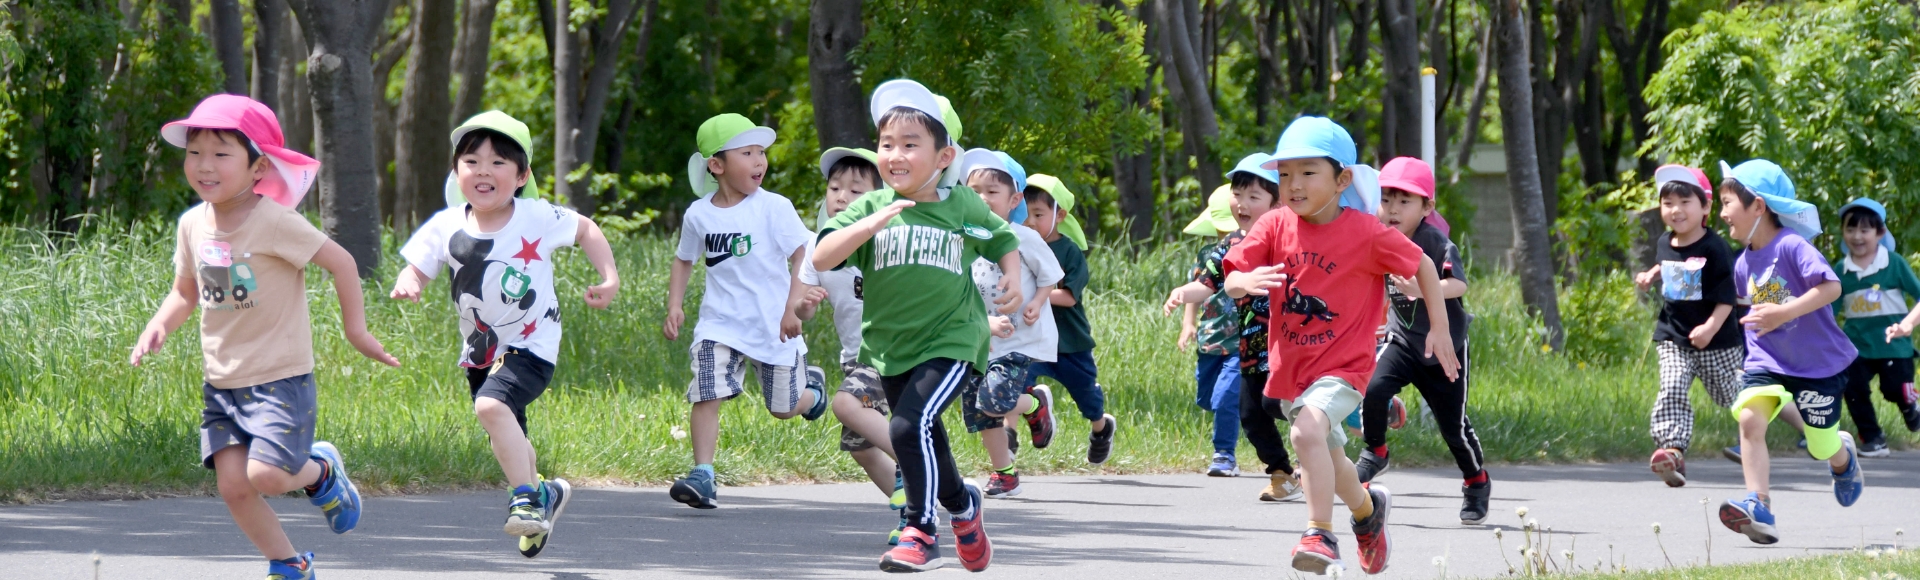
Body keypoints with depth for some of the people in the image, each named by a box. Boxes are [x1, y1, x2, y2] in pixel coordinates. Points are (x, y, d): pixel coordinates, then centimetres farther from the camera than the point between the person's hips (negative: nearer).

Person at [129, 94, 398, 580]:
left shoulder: (273, 221, -17)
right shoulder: (194, 225, 3)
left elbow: (340, 262, -11)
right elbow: (185, 292, 17)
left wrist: (355, 328, -5)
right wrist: (158, 326, -2)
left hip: (279, 377, -6)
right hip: (222, 382, 6)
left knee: (264, 475, -19)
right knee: (232, 484, -4)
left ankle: (321, 471, 15)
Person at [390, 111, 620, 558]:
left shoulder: (539, 219, -13)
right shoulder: (446, 228, -9)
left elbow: (586, 230, 3)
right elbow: (417, 268, -7)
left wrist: (610, 279, -6)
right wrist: (407, 285, -31)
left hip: (532, 346, -5)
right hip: (481, 351, 5)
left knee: (492, 406, -30)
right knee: (507, 442, 19)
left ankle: (528, 499, -22)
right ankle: (542, 495, 48)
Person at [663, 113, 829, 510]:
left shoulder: (773, 208, -10)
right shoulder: (699, 215, 0)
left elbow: (803, 255, -10)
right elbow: (684, 261, 14)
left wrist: (793, 306, -18)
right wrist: (674, 307, 3)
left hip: (773, 325, -1)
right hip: (719, 324, 1)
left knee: (785, 407, 11)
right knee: (706, 394, -18)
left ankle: (811, 385, 45)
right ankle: (702, 477, -17)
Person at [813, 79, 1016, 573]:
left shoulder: (963, 207, -2)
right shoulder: (870, 209, -3)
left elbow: (1004, 240, 19)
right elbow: (821, 259, -17)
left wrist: (1012, 276, -1)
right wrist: (872, 224, -28)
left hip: (950, 342, -4)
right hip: (890, 347, 4)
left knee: (910, 427, -23)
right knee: (928, 446, 17)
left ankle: (921, 529, -11)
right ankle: (963, 504, 46)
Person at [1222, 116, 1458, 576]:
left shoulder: (1366, 233, -13)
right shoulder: (1275, 227, -6)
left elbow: (1423, 266, 0)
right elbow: (1231, 282, -12)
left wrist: (1440, 330, 2)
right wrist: (1245, 282, -37)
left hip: (1342, 366, -5)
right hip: (1290, 366, 5)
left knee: (1307, 431, -32)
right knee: (1327, 460, 24)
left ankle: (1320, 534, -26)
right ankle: (1368, 508, 53)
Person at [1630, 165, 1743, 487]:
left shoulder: (1714, 249, -16)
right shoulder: (1664, 244, 5)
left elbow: (1727, 296, -18)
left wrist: (1711, 327, -29)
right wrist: (1651, 276, 10)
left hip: (1716, 341, -4)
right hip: (1673, 337, 4)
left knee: (1728, 394, 12)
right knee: (1672, 391, -16)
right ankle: (1672, 450, -26)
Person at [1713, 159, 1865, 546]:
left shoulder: (1791, 247, -19)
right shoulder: (1743, 264, 4)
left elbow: (1831, 287, -30)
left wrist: (1785, 313, -38)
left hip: (1817, 363, -5)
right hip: (1768, 362, 5)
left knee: (1822, 448, 7)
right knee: (1749, 417, -23)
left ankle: (1844, 457, 46)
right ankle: (1758, 507, -28)